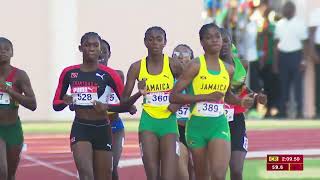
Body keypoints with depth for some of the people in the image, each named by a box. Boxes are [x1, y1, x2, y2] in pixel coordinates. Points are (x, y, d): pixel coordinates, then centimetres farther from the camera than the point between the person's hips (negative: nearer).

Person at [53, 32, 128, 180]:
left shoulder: (108, 74, -3)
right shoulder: (69, 73, 3)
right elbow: (56, 104, 12)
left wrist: (107, 107, -17)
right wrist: (65, 101, -9)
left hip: (102, 129, 1)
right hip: (80, 129, 0)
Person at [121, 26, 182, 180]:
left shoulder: (173, 65, -1)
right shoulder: (137, 67, 0)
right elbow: (124, 101, 1)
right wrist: (139, 94, -18)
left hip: (169, 123, -1)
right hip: (148, 123, 1)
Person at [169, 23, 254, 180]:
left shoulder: (228, 69, 6)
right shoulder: (195, 66, -7)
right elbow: (174, 96, -13)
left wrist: (240, 101, 7)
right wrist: (205, 97, -19)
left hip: (219, 125, 2)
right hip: (197, 125, -2)